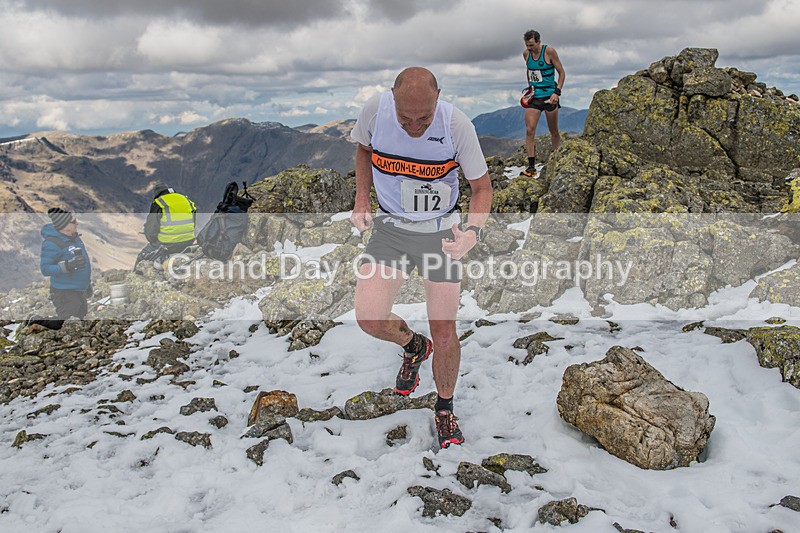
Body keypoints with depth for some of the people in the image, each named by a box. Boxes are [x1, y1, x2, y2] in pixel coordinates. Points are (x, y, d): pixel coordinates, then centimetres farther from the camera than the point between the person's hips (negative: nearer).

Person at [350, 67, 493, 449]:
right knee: (369, 317, -15)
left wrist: (472, 231, -27)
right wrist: (361, 200, -1)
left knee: (444, 334, 2)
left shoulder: (456, 124, -20)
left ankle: (445, 408, 30)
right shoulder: (376, 108, -15)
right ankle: (414, 346, 21)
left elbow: (482, 186, -9)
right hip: (389, 228, 2)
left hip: (440, 232, -2)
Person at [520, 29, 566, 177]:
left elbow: (562, 73, -5)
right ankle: (531, 167, -12)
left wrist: (557, 92, -14)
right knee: (529, 130, -12)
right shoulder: (526, 53, 4)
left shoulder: (549, 51, -10)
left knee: (554, 131, 8)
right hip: (533, 97, 3)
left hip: (549, 96, -3)